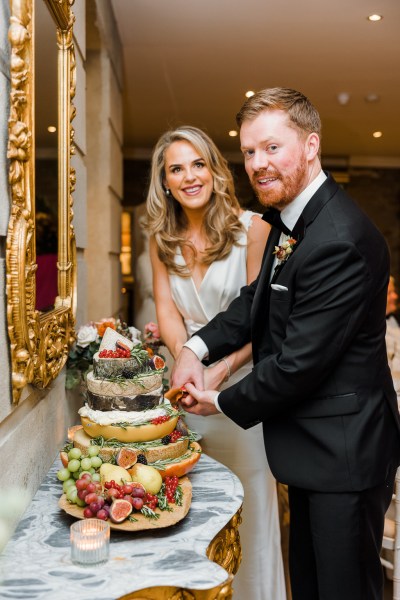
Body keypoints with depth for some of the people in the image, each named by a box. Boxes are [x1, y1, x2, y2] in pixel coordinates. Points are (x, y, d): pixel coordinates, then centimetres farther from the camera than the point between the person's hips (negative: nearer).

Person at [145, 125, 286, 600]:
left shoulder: (250, 228, -9)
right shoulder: (163, 239, 4)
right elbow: (166, 308, 1)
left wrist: (222, 370, -23)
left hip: (241, 376, -3)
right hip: (188, 376, 4)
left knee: (247, 500, 6)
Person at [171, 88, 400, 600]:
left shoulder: (340, 240, -27)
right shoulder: (290, 218, 5)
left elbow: (299, 362, -25)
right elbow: (258, 298, 12)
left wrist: (222, 403, -10)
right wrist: (196, 347, -4)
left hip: (342, 455, -10)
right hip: (313, 447, 10)